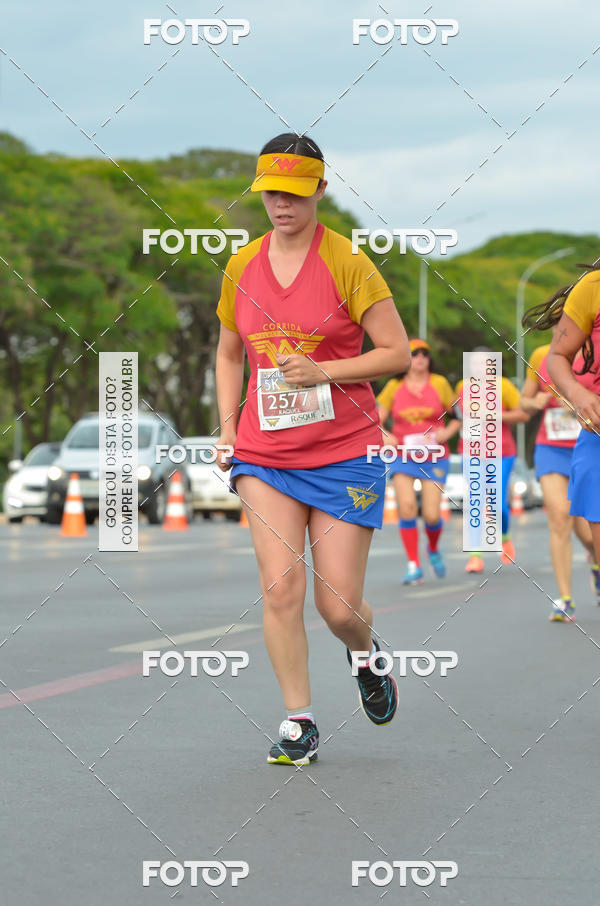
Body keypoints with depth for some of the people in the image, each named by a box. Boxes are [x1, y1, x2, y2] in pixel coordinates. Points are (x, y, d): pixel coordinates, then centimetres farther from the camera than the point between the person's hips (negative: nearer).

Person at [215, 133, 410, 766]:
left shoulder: (347, 262, -7)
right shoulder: (240, 268, 6)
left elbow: (397, 352, -7)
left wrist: (322, 371, -17)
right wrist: (227, 428, 7)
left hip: (345, 453, -3)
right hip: (264, 453, 3)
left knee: (338, 605, -2)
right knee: (280, 587, -11)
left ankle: (367, 657, 33)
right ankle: (298, 722, 1)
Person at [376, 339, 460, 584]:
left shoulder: (439, 384, 3)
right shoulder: (394, 387, 3)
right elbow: (377, 421, 7)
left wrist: (447, 432, -7)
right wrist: (385, 437, -12)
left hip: (434, 458, 0)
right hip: (403, 456, 0)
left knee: (431, 515, -7)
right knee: (407, 506, -18)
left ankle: (433, 549, 29)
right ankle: (414, 566, -8)